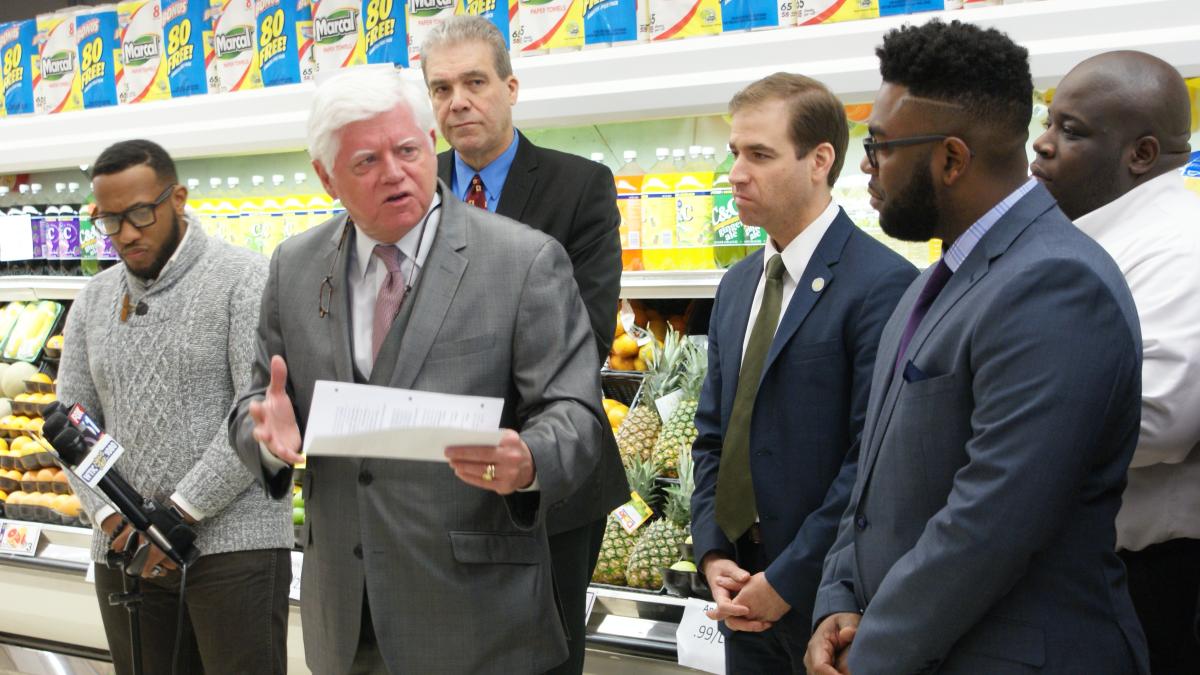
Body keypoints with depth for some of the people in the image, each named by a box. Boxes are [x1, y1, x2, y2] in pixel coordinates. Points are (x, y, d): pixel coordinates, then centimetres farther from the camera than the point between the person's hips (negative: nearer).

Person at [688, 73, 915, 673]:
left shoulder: (882, 284, -15)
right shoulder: (737, 286, 11)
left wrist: (786, 582, -16)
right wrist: (712, 555, 1)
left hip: (824, 598, -7)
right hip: (743, 591, 7)